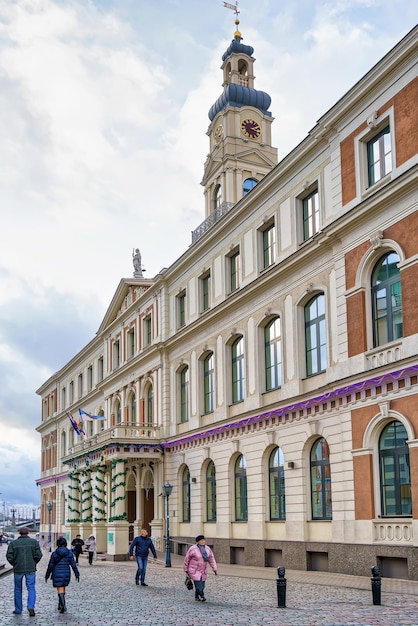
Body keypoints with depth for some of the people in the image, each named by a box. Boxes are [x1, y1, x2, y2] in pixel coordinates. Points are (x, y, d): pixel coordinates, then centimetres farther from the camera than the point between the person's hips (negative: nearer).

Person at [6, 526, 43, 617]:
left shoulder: (13, 543, 0)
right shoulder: (34, 542, 0)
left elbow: (9, 556, -5)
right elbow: (38, 555, -6)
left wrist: (15, 564, 11)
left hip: (18, 569, 1)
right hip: (31, 569, -1)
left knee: (18, 589, 14)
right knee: (31, 588, 5)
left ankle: (18, 609, 20)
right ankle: (31, 607, -14)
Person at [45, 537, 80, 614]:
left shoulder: (54, 554, -7)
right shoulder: (70, 553, -2)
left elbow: (50, 566, -3)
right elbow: (73, 565, -2)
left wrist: (47, 575, 9)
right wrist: (77, 574, 6)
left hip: (57, 574, -3)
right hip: (66, 573, 3)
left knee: (60, 591, -2)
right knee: (63, 589, 20)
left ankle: (63, 606, -17)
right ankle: (60, 605, 30)